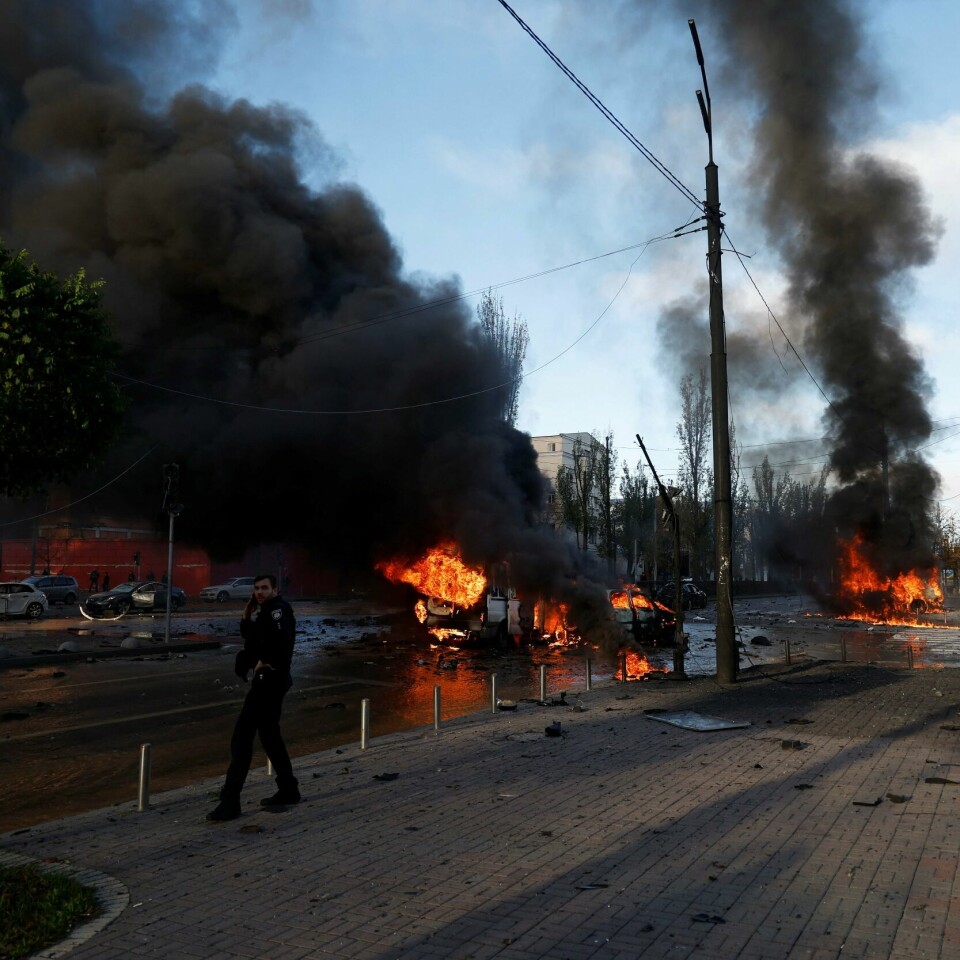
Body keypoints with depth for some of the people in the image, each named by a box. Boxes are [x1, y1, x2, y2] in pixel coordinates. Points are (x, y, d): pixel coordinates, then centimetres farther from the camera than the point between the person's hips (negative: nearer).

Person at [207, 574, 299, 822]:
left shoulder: (278, 608, -14)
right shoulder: (265, 610, 17)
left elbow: (282, 637, -30)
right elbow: (248, 635, 21)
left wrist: (265, 661, -19)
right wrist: (248, 613, 6)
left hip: (270, 680, -11)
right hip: (266, 680, 11)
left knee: (242, 736, -11)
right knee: (269, 735, 18)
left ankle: (230, 802, -9)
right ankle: (288, 790, 28)